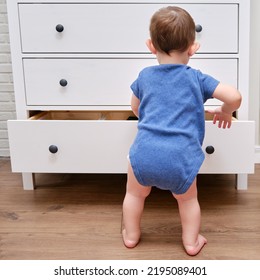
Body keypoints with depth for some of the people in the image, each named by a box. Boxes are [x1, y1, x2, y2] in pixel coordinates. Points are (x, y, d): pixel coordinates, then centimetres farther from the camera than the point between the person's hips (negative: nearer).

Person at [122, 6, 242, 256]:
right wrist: (225, 112, 19)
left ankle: (131, 235, 42)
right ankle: (191, 242, 36)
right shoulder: (196, 78, 6)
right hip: (180, 158, -1)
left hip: (145, 153, 2)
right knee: (187, 199, 26)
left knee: (135, 194, 28)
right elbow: (234, 96, -2)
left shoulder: (145, 76, 14)